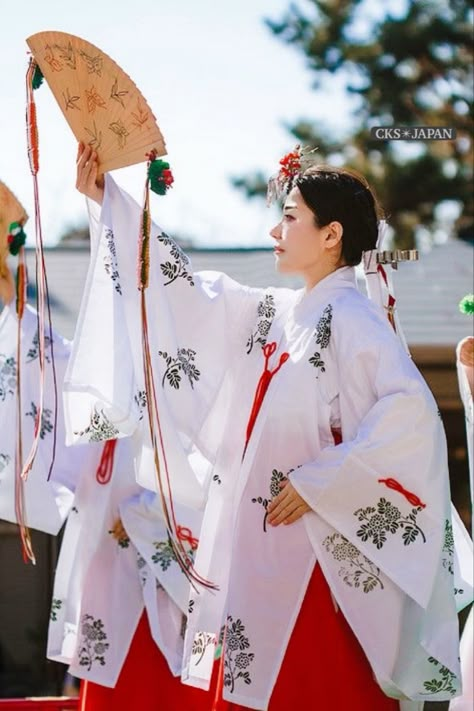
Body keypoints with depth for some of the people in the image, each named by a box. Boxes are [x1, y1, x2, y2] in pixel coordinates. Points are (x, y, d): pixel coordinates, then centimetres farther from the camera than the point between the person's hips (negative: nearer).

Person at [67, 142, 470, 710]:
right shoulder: (270, 315, 14)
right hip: (253, 548, 8)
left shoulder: (352, 320, -10)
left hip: (313, 555, -8)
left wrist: (320, 481, -20)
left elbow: (411, 412, -22)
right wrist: (106, 200, 20)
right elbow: (184, 290, 21)